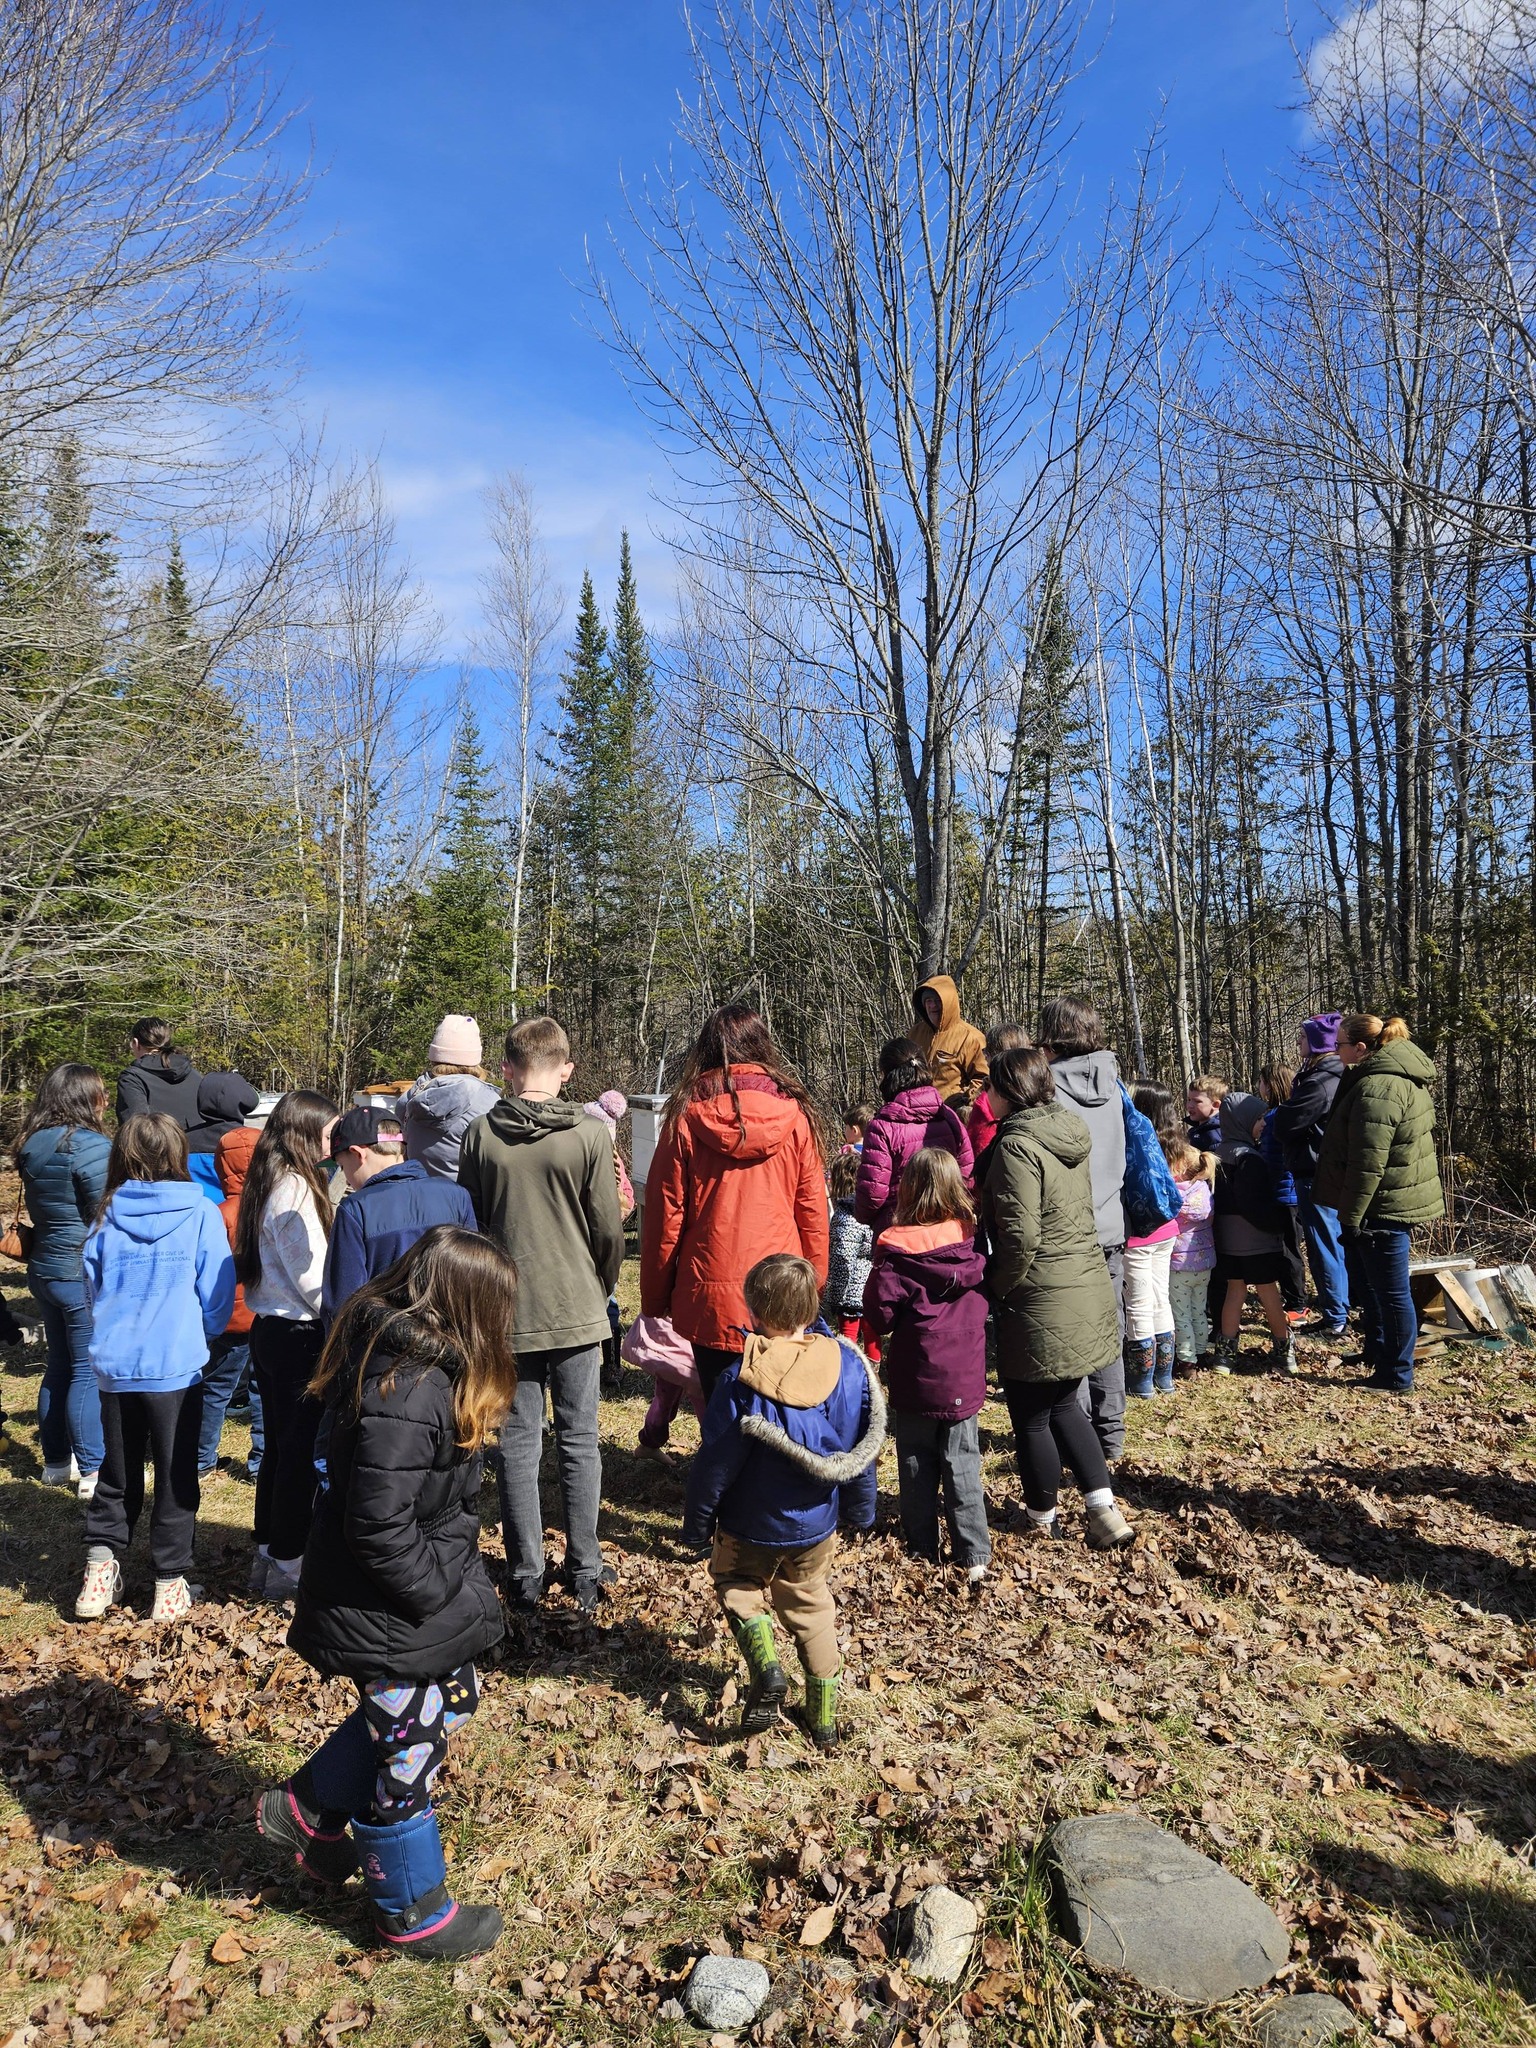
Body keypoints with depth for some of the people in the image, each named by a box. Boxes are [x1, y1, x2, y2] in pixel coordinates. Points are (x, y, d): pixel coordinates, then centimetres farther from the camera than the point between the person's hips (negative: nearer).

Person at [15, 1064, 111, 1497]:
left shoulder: (33, 1145, 7)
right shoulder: (89, 1146, -19)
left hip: (45, 1269, 8)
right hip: (85, 1275, -8)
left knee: (60, 1366, 18)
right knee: (90, 1372, -1)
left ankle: (57, 1462, 27)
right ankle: (92, 1471, 6)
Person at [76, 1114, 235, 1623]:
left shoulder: (108, 1217, -1)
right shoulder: (200, 1213, -9)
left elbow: (92, 1284, 10)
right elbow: (217, 1294, -5)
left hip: (114, 1365, 3)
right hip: (176, 1367, -3)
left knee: (117, 1473, 20)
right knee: (176, 1477, 9)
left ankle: (101, 1562, 12)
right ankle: (170, 1582, 16)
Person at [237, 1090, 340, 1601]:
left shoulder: (267, 1183, 9)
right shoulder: (296, 1189, -18)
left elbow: (273, 1264, 12)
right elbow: (311, 1277, -19)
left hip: (267, 1326, 9)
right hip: (299, 1334, -9)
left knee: (278, 1445, 17)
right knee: (301, 1451, 1)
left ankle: (267, 1555, 28)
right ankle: (286, 1567, 11)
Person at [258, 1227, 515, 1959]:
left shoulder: (394, 1356, -2)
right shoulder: (406, 1396, -33)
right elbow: (381, 1530, -31)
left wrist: (460, 1582, 9)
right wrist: (452, 1596, -19)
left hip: (422, 1599, 10)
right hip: (390, 1620, -9)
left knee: (450, 1698, 26)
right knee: (409, 1755, 12)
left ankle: (308, 1808, 39)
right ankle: (412, 1912, 36)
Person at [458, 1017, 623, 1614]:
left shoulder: (480, 1134, -4)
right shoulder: (589, 1133, -10)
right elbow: (609, 1230, -6)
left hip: (507, 1315, 1)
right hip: (577, 1311, -1)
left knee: (518, 1445, 9)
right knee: (579, 1441, 11)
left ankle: (525, 1578, 16)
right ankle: (584, 1573, 19)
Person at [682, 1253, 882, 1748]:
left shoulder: (741, 1379, -24)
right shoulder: (848, 1366, -13)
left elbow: (716, 1463, -16)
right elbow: (861, 1451, -1)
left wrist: (696, 1525, -1)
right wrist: (860, 1510, 14)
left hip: (750, 1526, -3)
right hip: (817, 1525, 4)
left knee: (737, 1587, 24)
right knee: (811, 1606, 23)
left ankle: (766, 1668, 1)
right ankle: (823, 1716, 29)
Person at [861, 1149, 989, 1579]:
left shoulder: (896, 1251, -17)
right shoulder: (972, 1242, -4)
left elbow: (879, 1315, -15)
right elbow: (987, 1298, 10)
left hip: (916, 1381, -3)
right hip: (964, 1379, 3)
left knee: (917, 1467, 13)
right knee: (963, 1464, 12)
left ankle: (922, 1550, 22)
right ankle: (974, 1555, 12)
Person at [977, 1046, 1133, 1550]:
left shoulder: (1018, 1144, -18)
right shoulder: (1071, 1134, 7)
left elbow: (1020, 1235, -23)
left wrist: (997, 1288, -8)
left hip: (1041, 1304, -8)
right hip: (1090, 1291, 8)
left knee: (1031, 1417, 11)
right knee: (1063, 1405, 22)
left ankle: (1042, 1521, 27)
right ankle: (1105, 1513, 17)